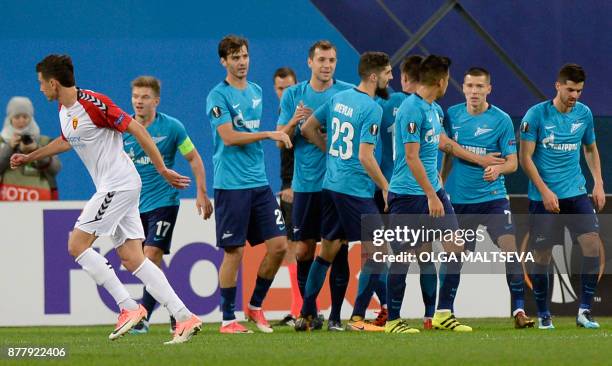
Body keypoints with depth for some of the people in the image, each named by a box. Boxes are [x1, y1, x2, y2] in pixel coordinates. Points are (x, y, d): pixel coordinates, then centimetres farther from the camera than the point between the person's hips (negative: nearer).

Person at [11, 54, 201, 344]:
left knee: (77, 244, -9)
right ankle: (184, 318, -4)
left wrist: (163, 171, -12)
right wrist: (30, 157, 41)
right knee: (132, 259, 1)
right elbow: (66, 141, 35)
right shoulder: (64, 111, 13)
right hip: (112, 189, 9)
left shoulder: (93, 103, -16)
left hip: (119, 184, -9)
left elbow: (137, 130, -14)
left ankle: (129, 307, -9)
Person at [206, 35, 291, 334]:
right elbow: (229, 137, -16)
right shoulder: (218, 96, -8)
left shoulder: (256, 92, 15)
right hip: (231, 185, -7)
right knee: (234, 251, -5)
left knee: (278, 245, 0)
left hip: (259, 183, 7)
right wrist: (269, 134, -15)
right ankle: (227, 318, 4)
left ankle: (255, 306, 17)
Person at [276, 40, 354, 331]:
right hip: (306, 184, 1)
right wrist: (294, 122, -15)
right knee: (303, 251, 1)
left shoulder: (349, 93, 2)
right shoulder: (293, 95, 6)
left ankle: (336, 315, 3)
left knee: (338, 250, -2)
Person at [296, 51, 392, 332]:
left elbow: (308, 129, 17)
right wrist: (386, 188, -9)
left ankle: (305, 315, 17)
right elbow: (365, 156, -18)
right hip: (355, 190, -8)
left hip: (330, 184, 8)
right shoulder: (372, 109, -15)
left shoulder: (339, 98, 9)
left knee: (327, 251, 16)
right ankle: (357, 318, -7)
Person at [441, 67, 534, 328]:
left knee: (510, 248, -17)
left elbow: (513, 162, -5)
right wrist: (440, 184, 14)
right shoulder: (452, 115, 3)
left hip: (493, 197, -2)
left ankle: (519, 310, -15)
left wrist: (498, 168, -26)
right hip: (458, 198, 2)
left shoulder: (501, 120, -5)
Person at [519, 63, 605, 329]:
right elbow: (525, 157, -8)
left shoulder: (584, 114, 5)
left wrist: (598, 183, 9)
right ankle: (542, 315, 16)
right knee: (542, 255, 1)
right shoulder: (536, 115, -9)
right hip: (543, 196, -3)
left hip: (576, 193, 3)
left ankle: (584, 310, -9)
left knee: (593, 242, -14)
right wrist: (545, 191, -14)